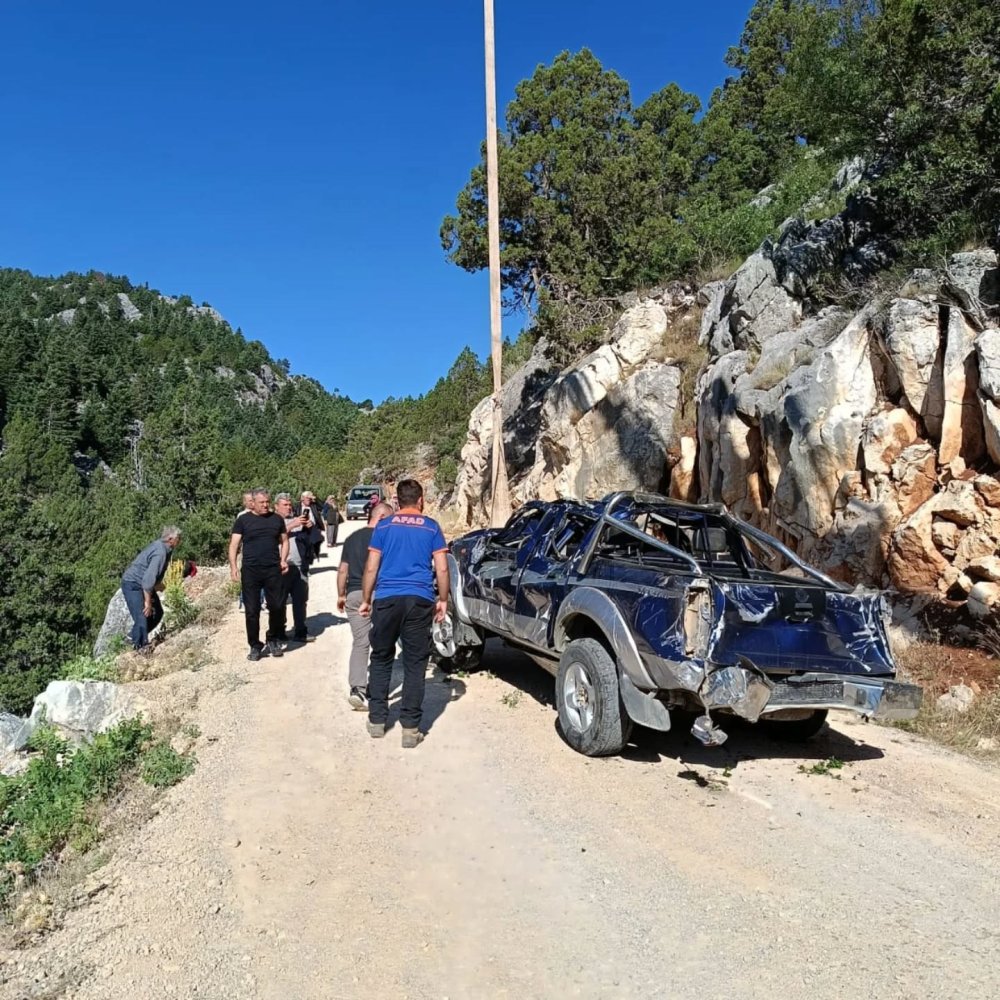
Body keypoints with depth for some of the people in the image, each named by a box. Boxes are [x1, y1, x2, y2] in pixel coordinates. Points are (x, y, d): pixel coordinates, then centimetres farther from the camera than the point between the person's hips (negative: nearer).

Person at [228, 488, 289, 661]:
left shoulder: (277, 519, 10)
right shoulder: (243, 520, 4)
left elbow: (284, 540, 17)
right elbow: (234, 544, 1)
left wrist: (283, 559, 2)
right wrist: (233, 566, -10)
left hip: (273, 570, 2)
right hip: (250, 571, -1)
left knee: (277, 607, 1)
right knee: (252, 610, 3)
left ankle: (274, 639, 23)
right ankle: (255, 646, 16)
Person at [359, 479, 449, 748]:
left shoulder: (383, 526, 7)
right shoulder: (431, 527, 6)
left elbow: (371, 568, 5)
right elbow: (442, 568, 2)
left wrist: (365, 600, 13)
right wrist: (443, 600, 12)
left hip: (386, 599, 1)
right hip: (420, 601, -1)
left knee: (381, 659, 16)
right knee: (415, 664, 5)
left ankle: (377, 720, 19)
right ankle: (410, 728, 5)